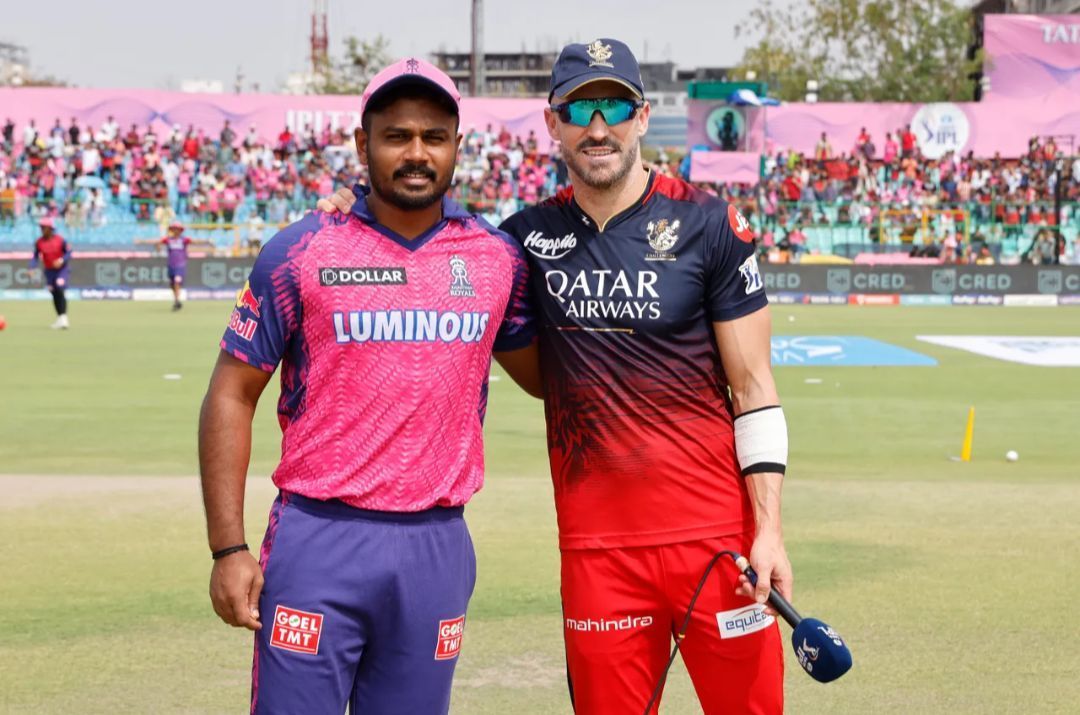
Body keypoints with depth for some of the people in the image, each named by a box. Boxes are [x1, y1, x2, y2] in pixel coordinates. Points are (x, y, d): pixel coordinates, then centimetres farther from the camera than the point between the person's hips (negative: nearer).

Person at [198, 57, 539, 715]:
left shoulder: (498, 259, 7)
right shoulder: (300, 253, -2)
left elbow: (545, 376, 20)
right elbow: (232, 396, 0)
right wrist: (229, 548, -7)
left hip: (438, 547, 3)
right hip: (319, 543, -3)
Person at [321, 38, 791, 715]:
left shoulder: (710, 224, -2)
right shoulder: (532, 234, 7)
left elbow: (753, 388, -1)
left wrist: (769, 529, -9)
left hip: (715, 532, -3)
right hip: (596, 545, 3)